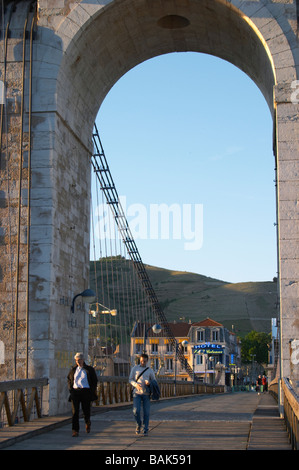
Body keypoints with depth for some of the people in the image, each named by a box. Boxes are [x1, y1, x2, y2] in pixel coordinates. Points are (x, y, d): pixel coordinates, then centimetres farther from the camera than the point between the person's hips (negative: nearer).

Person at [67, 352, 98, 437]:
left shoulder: (89, 369, 4)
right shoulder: (73, 369, 11)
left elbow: (95, 381, 8)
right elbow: (69, 379, 24)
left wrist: (92, 391, -2)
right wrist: (70, 388, 10)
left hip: (86, 392, -1)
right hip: (75, 391, 1)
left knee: (86, 410, 4)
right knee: (75, 411, -9)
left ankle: (87, 423, 38)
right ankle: (75, 431, -9)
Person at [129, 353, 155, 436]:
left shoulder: (150, 370, 6)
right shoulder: (135, 368, 5)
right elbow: (130, 380, 6)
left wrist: (149, 383, -12)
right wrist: (136, 385, -14)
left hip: (146, 394, 1)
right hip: (137, 393, 0)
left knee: (146, 412, -1)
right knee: (136, 411, -12)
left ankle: (145, 430, 10)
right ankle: (138, 424, 15)